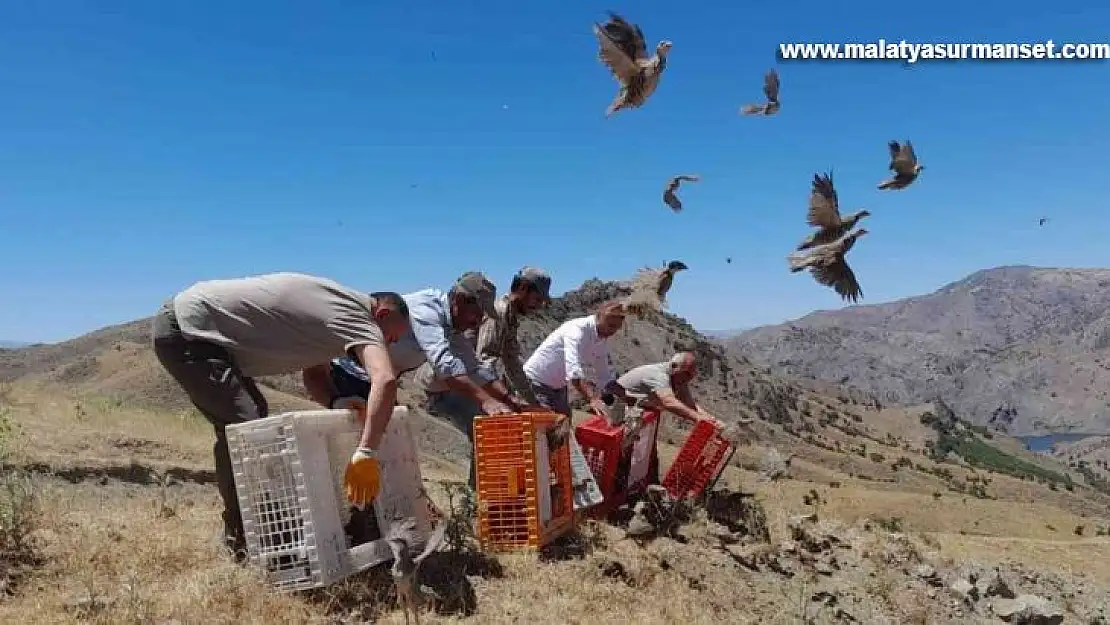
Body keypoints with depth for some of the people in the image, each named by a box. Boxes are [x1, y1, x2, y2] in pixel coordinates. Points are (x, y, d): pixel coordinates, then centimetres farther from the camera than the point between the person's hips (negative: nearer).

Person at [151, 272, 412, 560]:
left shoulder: (334, 306, 10)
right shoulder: (356, 315, -18)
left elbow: (313, 373, 12)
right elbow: (385, 380, -34)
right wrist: (366, 454, -39)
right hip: (185, 330, -10)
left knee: (254, 415, 17)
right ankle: (246, 542, -1)